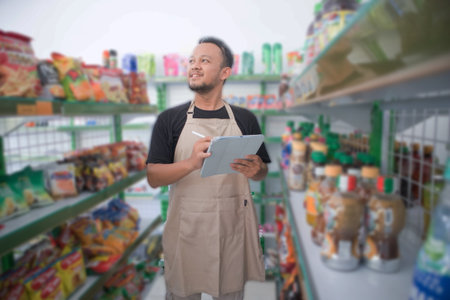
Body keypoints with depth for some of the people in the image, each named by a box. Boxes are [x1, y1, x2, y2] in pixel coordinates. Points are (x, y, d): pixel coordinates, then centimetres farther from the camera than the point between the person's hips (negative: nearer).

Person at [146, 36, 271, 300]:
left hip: (234, 227, 2)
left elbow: (262, 172, 10)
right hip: (187, 227, -1)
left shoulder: (245, 119, 3)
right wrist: (191, 163, -24)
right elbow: (153, 178, -6)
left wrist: (255, 170, -14)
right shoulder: (170, 119, -1)